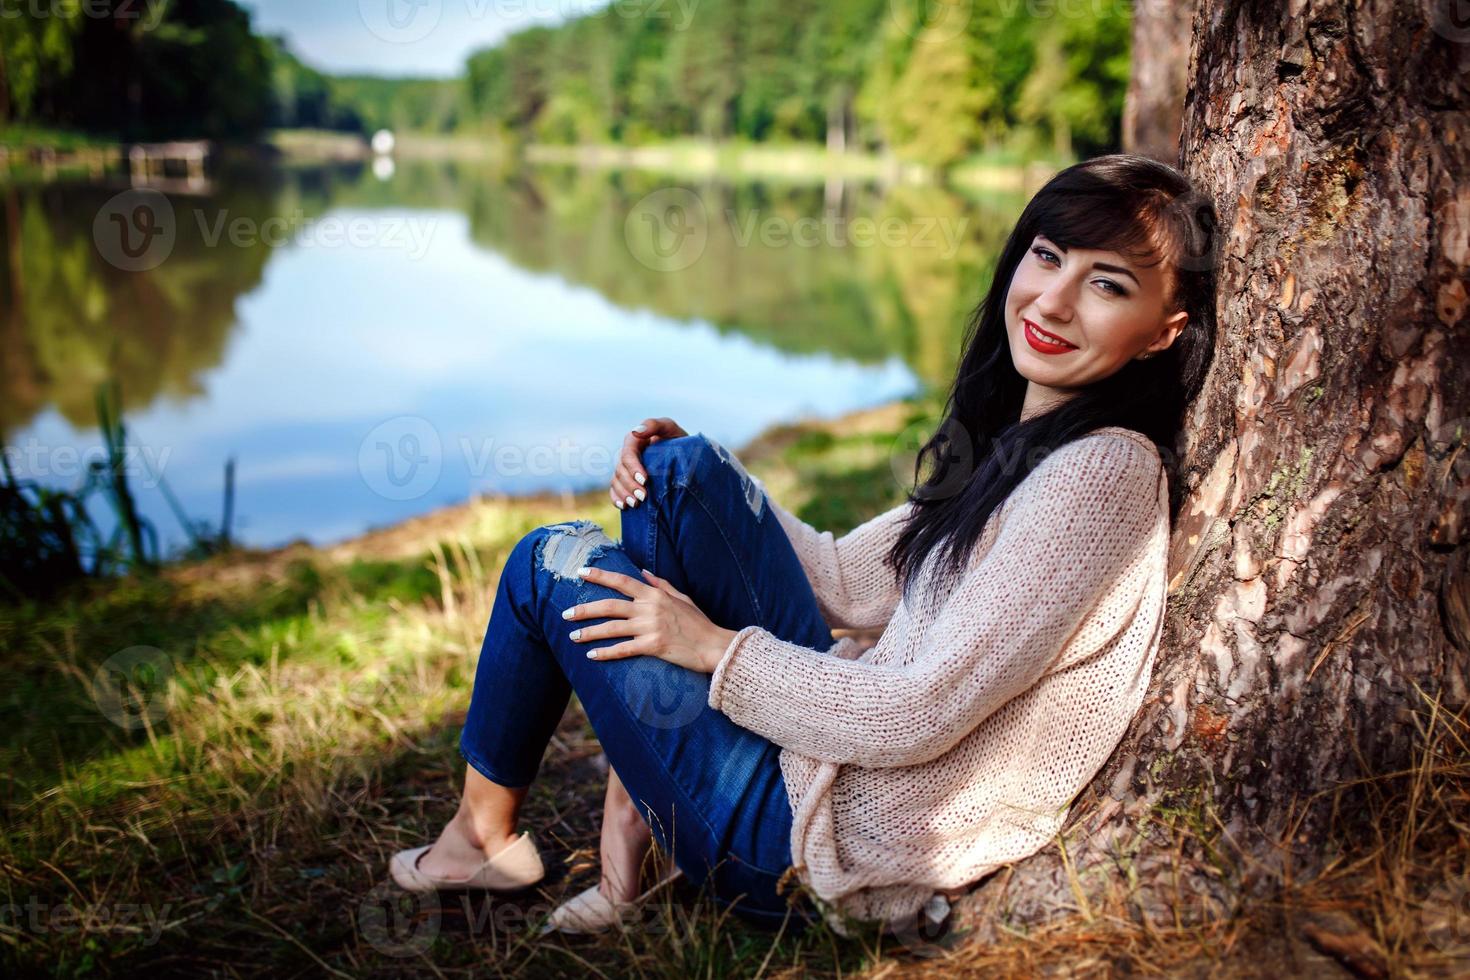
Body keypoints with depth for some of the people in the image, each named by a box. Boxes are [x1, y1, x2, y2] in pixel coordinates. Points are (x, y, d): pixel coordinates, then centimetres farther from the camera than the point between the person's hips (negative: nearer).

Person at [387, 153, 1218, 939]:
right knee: (685, 468, 0)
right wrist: (697, 481, 3)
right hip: (837, 749, 9)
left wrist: (714, 648, -13)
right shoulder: (1015, 442, 7)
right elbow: (848, 578, 13)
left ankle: (486, 836, 24)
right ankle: (632, 817, 4)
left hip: (833, 852, -9)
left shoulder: (1103, 473, -21)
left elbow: (919, 716, -24)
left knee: (553, 564, -1)